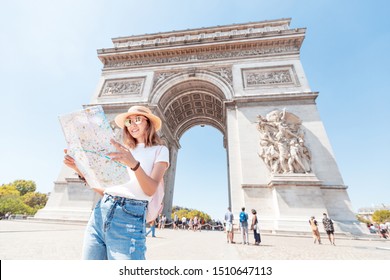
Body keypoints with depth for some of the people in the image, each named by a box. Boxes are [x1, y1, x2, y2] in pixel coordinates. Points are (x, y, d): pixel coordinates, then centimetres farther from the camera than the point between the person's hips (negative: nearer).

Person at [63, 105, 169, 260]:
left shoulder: (159, 150, 2)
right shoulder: (123, 151, 18)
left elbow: (150, 189, -12)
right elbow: (103, 189, 16)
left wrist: (134, 163, -28)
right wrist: (79, 168, 6)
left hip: (129, 219, -5)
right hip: (100, 213, 5)